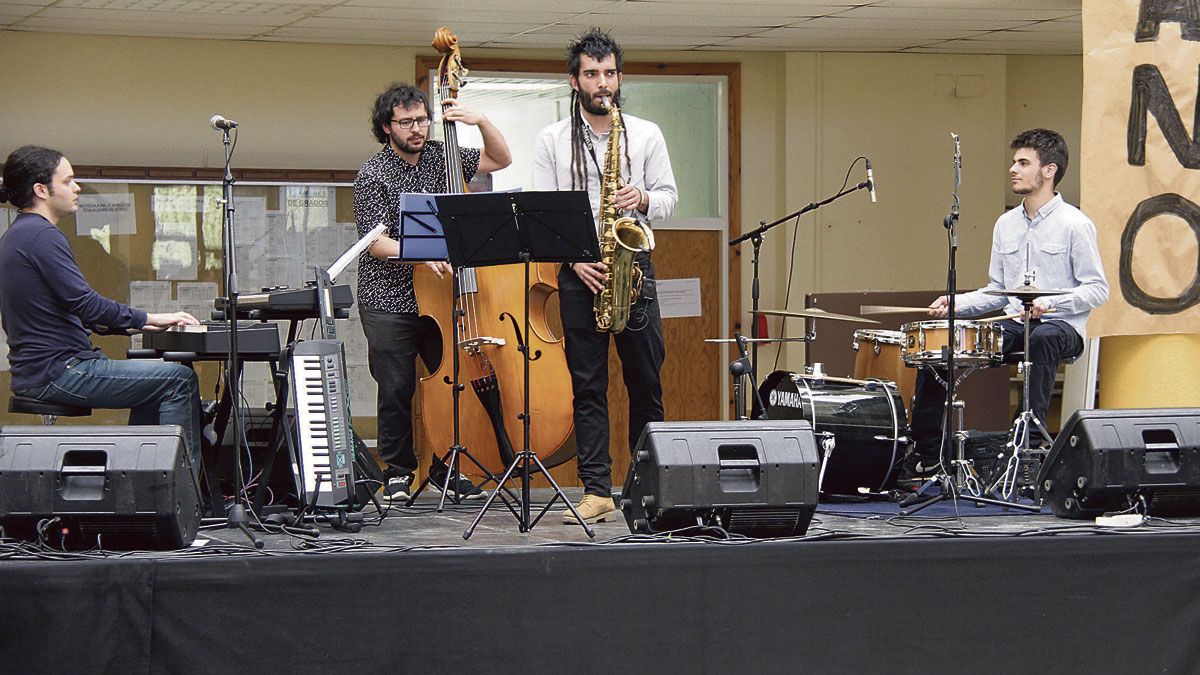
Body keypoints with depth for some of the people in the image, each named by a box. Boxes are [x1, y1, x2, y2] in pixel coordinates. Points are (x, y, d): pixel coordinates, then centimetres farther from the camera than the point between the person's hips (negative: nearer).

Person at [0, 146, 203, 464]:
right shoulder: (42, 235, -15)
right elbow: (84, 303, -21)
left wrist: (135, 323, 18)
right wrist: (147, 319, -11)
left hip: (35, 370, 11)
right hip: (57, 372, -11)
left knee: (156, 377, 25)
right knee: (178, 379, -10)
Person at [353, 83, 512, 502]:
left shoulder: (440, 157, 8)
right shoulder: (373, 175, -7)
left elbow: (500, 159, 13)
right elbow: (376, 244, -15)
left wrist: (481, 122, -3)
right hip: (389, 300, -4)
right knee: (397, 388, -4)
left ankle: (446, 469, 15)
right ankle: (398, 472, 11)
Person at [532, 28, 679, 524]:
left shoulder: (646, 135, 8)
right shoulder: (552, 140, 6)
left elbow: (669, 196, 10)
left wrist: (643, 199, -13)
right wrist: (574, 258, -11)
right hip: (578, 274, 0)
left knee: (646, 381, 2)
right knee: (588, 386, -1)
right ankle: (597, 493, 0)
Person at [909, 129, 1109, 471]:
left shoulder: (1074, 225, -6)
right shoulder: (1006, 224, 14)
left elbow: (1097, 289, -9)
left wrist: (1051, 303, -24)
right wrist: (956, 303, 2)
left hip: (1061, 326, -6)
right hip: (1014, 324, 6)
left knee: (1043, 340, -42)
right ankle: (926, 453, -5)